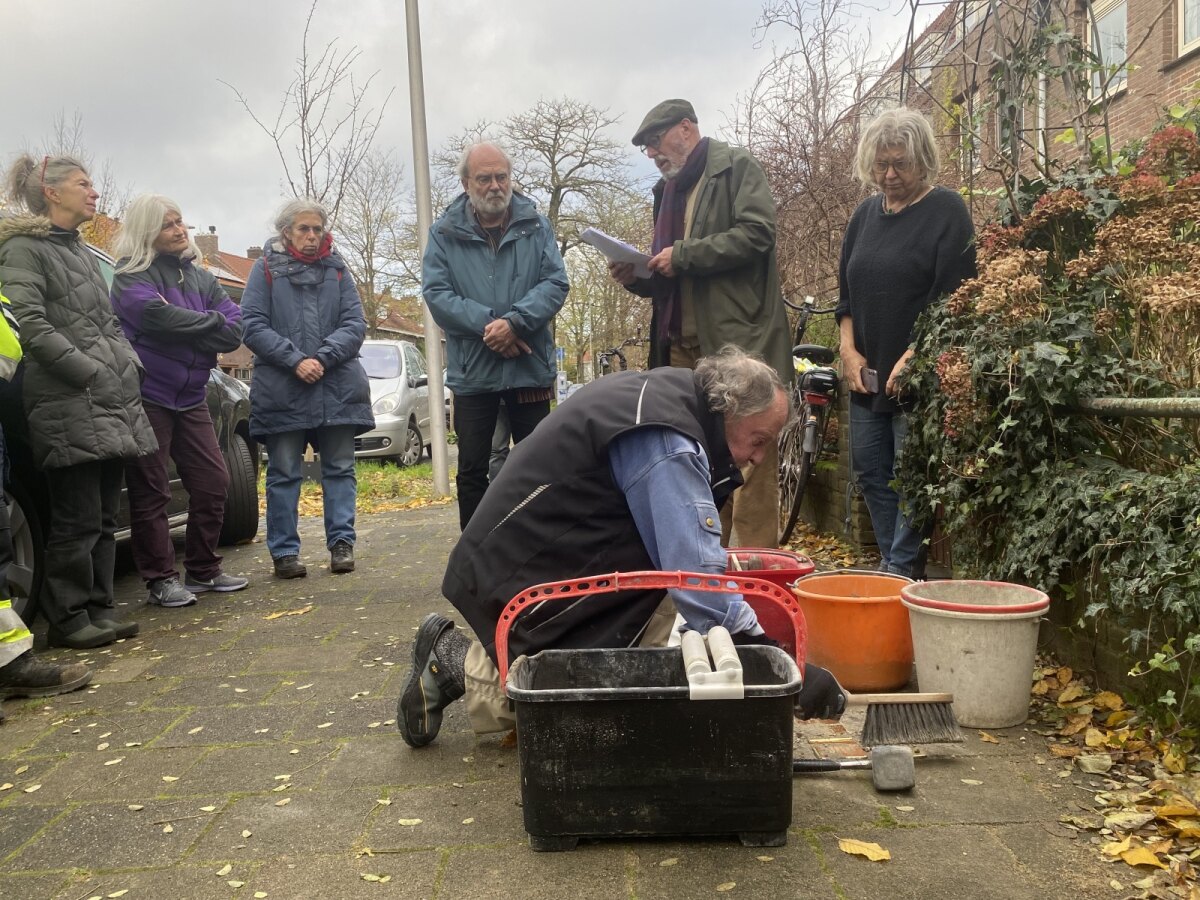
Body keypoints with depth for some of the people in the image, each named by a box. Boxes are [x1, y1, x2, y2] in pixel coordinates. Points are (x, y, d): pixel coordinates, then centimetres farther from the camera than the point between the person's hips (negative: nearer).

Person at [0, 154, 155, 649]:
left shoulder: (82, 252, 23)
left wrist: (130, 366, 8)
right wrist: (90, 371, -17)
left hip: (112, 403, 8)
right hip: (68, 404, -8)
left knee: (104, 517, 10)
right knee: (77, 520, -4)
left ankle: (98, 609, 17)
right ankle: (69, 618, 6)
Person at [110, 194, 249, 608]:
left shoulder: (199, 277, 13)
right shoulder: (132, 278, -4)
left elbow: (235, 330, 1)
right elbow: (158, 315, -25)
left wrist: (185, 332, -14)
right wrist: (211, 322, -12)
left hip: (190, 398, 6)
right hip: (147, 397, -6)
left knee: (213, 481, 6)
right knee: (151, 491, 0)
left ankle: (204, 570, 20)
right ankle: (161, 579, 8)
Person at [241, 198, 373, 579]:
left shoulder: (336, 270, 11)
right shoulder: (266, 269, 5)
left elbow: (355, 323, 2)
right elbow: (252, 325, -4)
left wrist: (323, 358, -13)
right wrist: (295, 359, -15)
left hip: (338, 388, 2)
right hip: (281, 390, -2)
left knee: (340, 469, 5)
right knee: (283, 474, 3)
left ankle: (342, 543, 13)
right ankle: (284, 551, 10)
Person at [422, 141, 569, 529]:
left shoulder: (536, 227, 6)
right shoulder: (444, 232, 3)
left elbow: (555, 282, -4)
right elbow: (436, 293, -6)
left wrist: (515, 321, -20)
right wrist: (487, 325, -19)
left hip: (530, 367, 1)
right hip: (471, 370, 0)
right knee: (472, 470, 6)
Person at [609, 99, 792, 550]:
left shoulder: (736, 167, 1)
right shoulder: (667, 190, 23)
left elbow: (757, 232, -15)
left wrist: (682, 255, -14)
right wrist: (636, 277, 7)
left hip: (738, 337, -8)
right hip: (684, 344, 8)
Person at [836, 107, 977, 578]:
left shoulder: (947, 211, -4)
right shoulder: (865, 214, 14)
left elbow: (953, 299, -11)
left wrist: (913, 358, -17)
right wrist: (849, 350, 5)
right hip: (867, 376, 7)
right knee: (871, 474, 9)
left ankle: (903, 571, 2)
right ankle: (892, 566, 20)